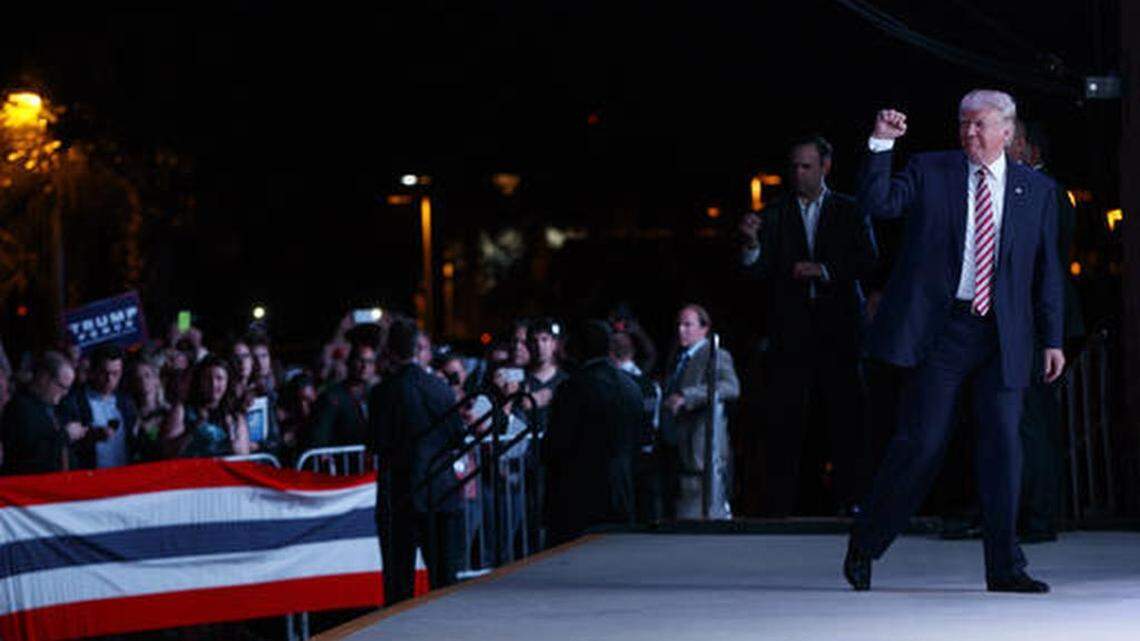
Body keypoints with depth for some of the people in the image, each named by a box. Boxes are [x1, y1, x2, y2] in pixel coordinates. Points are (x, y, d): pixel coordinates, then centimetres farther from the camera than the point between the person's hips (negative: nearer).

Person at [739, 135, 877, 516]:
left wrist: (823, 269, -10)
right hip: (791, 327, 0)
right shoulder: (775, 216, 13)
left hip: (838, 326, 0)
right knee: (784, 418, -6)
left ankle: (848, 497, 2)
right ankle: (778, 503, -6)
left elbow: (867, 261, 1)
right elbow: (760, 270, 3)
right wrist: (752, 244, -17)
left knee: (846, 414, -2)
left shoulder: (849, 210, 11)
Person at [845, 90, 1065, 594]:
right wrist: (881, 144, -17)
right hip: (941, 326, -2)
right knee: (921, 442, -3)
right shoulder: (930, 171, 6)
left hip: (1003, 334, 2)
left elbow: (1046, 270, 12)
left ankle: (1004, 567, 6)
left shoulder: (1037, 190, 10)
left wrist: (1051, 339, 8)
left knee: (1002, 445, -1)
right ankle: (863, 547, 12)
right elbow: (877, 203, -6)